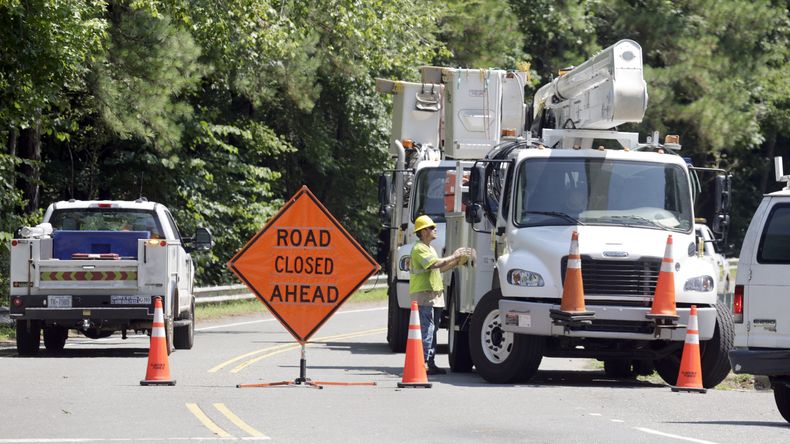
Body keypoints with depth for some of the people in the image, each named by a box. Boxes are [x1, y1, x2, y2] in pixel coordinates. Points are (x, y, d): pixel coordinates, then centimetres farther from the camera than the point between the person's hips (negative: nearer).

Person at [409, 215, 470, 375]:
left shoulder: (430, 249, 23)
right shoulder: (419, 249, -12)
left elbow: (440, 268, 25)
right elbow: (435, 264, -23)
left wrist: (458, 260, 16)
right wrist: (453, 257, -14)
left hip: (435, 294, 10)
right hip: (424, 294, -10)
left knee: (432, 329, 11)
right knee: (426, 329, -14)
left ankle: (430, 363, 14)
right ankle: (422, 362, -16)